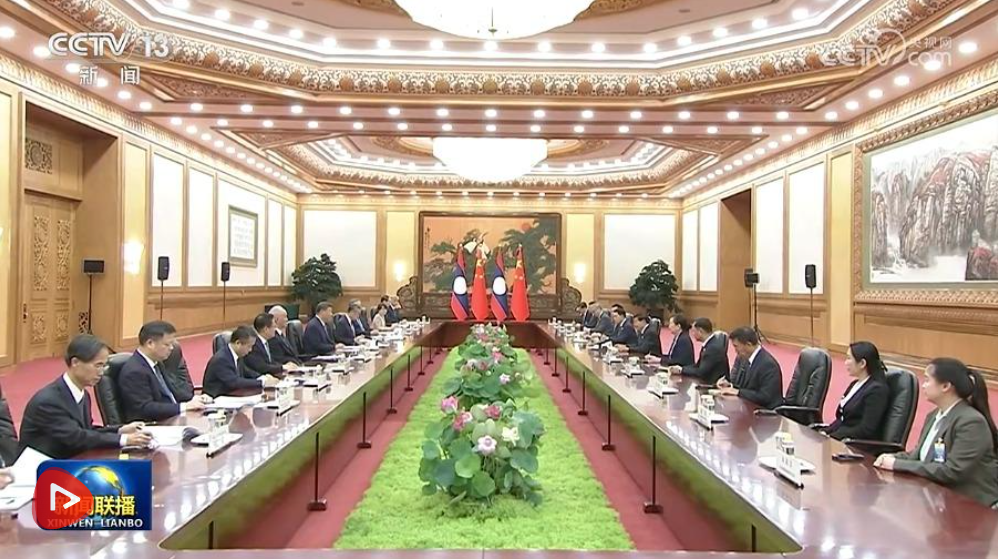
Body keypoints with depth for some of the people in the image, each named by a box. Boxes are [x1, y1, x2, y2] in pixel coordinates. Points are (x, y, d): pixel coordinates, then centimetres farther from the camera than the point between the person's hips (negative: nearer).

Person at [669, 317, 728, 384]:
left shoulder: (714, 347, -22)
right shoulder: (710, 343, 6)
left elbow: (701, 373, -22)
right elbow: (698, 365, 10)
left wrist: (681, 370, -11)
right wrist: (680, 368, -3)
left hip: (715, 385, -8)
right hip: (709, 382, 8)